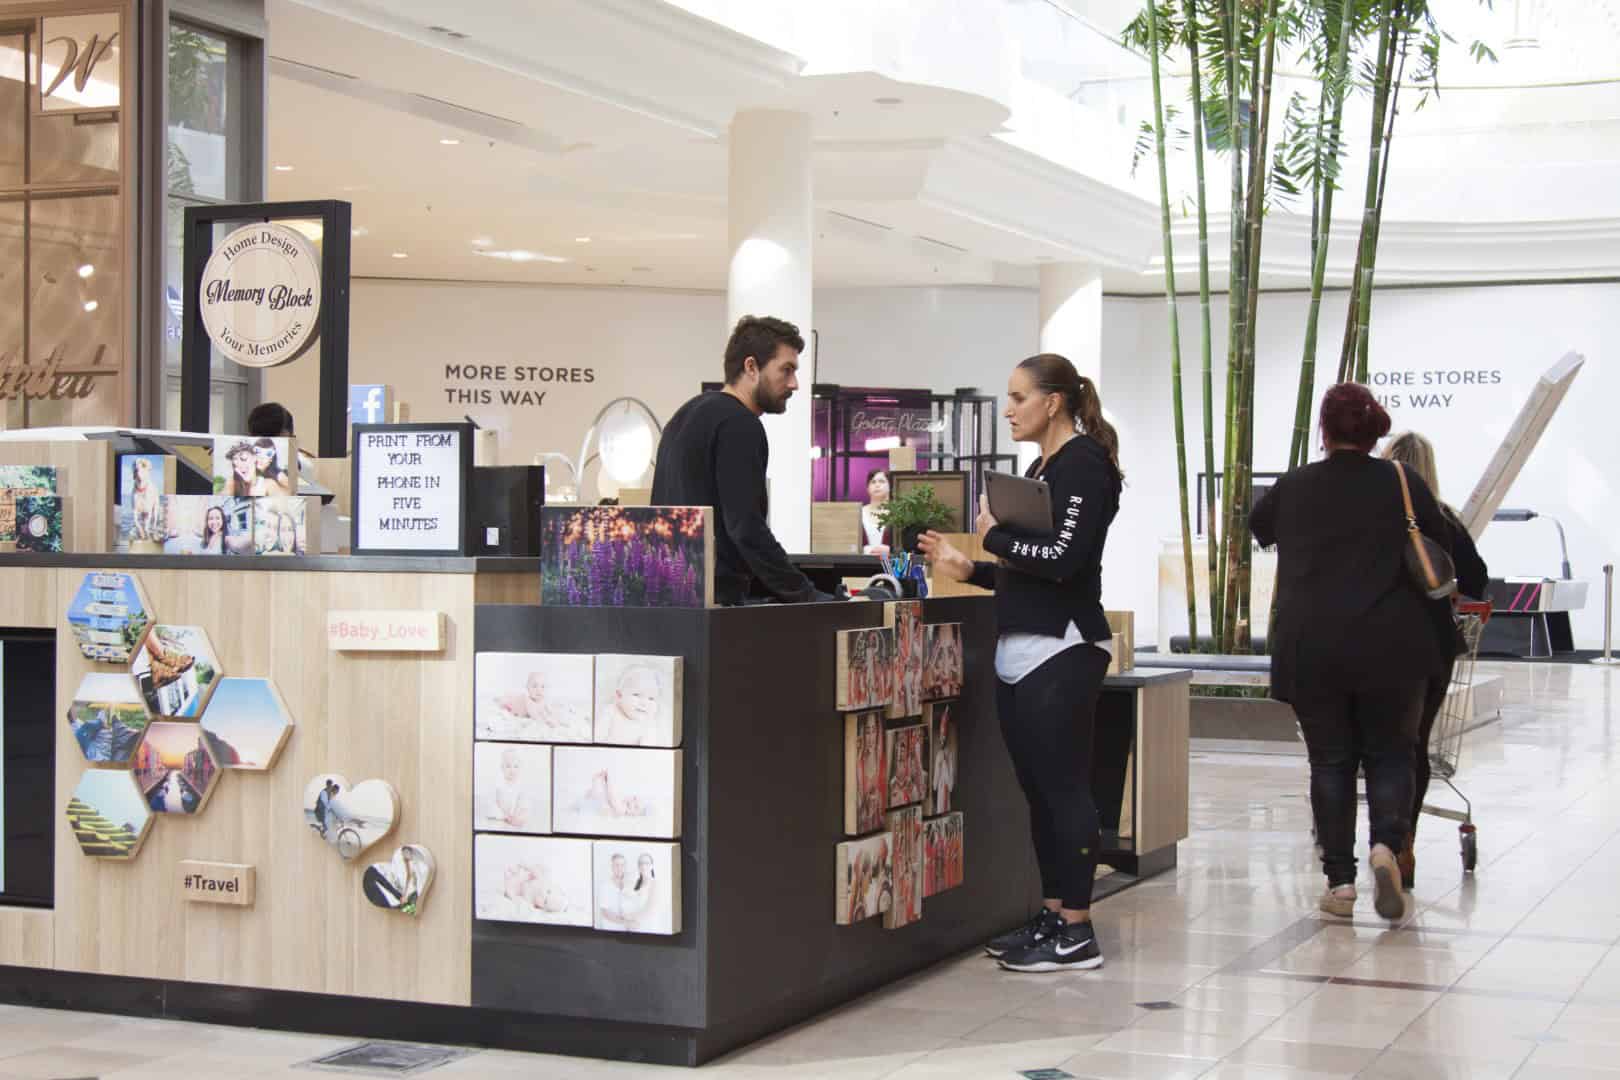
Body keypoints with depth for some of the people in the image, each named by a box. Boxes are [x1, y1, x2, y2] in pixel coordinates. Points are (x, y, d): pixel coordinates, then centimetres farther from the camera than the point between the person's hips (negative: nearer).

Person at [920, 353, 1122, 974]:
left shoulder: (1083, 463, -8)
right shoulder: (1040, 469, 19)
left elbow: (1063, 559, -19)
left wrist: (995, 535, -6)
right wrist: (968, 570, 13)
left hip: (1061, 653, -9)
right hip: (1019, 654, 9)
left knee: (1064, 789, -6)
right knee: (1039, 791, 11)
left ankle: (1077, 933, -2)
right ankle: (1053, 916, 18)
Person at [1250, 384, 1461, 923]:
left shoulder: (1292, 488, 5)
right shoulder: (1404, 485, 1)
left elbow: (1257, 526, 25)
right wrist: (1441, 633, 19)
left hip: (1310, 648, 1)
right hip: (1390, 644, -1)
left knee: (1330, 761, 9)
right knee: (1389, 753, 11)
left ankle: (1340, 880, 6)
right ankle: (1388, 843, -13)